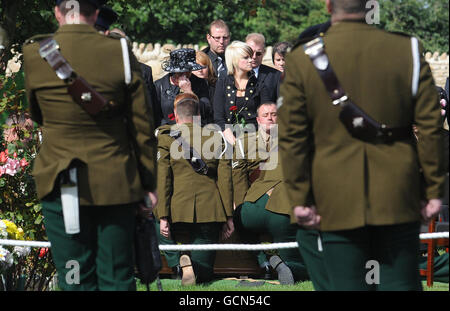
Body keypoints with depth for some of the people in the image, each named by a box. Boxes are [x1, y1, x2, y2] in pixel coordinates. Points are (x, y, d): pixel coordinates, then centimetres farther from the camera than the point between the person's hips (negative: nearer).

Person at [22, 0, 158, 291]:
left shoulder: (34, 54, -6)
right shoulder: (121, 53, -6)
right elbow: (142, 126, -1)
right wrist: (148, 184, 7)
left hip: (61, 184, 0)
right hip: (116, 183, 1)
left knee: (75, 280, 6)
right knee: (117, 277, 8)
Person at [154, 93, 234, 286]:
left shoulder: (166, 137, 5)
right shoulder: (215, 136, 11)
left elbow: (162, 178, -2)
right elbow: (225, 177, 6)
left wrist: (163, 216, -4)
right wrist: (228, 217, 7)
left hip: (178, 209, -2)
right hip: (210, 210, 2)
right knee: (203, 275, 12)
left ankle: (179, 262, -1)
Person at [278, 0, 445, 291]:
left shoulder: (301, 60, -4)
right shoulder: (408, 51, -2)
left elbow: (292, 138, -4)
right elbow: (431, 128, -2)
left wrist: (299, 199, 0)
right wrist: (434, 191, 4)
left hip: (337, 204, -1)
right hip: (397, 199, 1)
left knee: (346, 286, 5)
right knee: (401, 284, 8)